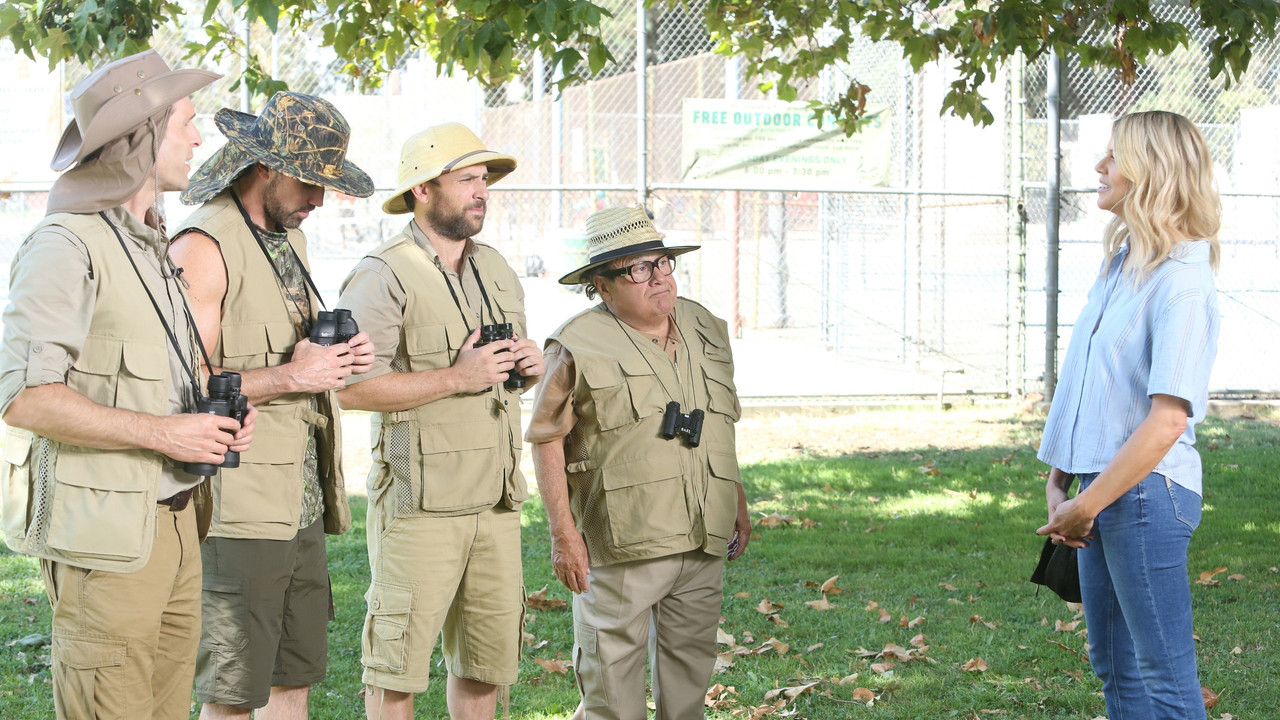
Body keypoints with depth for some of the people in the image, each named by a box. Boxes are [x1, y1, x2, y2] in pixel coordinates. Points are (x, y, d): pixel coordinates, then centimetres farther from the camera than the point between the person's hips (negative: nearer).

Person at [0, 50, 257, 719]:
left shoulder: (155, 247, 17)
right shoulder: (67, 245, -14)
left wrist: (218, 413, 6)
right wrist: (163, 432, -20)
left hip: (174, 521, 9)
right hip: (106, 533, -9)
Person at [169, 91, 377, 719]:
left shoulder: (291, 239, 16)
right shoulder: (204, 247, -13)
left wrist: (338, 357, 6)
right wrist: (289, 376, -20)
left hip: (303, 505, 9)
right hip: (239, 509, -9)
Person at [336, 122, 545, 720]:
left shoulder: (498, 271, 16)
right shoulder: (383, 277, -9)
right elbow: (349, 386, -19)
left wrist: (527, 368, 4)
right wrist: (455, 378, -19)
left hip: (497, 502, 7)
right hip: (420, 506, -7)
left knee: (487, 662, 12)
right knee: (397, 668, -3)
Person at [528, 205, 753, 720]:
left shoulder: (705, 329, 11)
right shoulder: (579, 348, -10)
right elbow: (546, 440, -9)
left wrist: (737, 501, 21)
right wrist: (563, 533, -12)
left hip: (703, 541, 6)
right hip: (621, 545, -6)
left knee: (692, 656, 13)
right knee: (613, 661, 0)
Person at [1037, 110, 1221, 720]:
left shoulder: (1181, 282, -16)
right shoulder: (1121, 264, 12)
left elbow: (1168, 419, -22)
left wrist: (1087, 505, -17)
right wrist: (1058, 483, 10)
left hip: (1146, 493, -9)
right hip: (1101, 490, 9)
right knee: (1115, 667, 16)